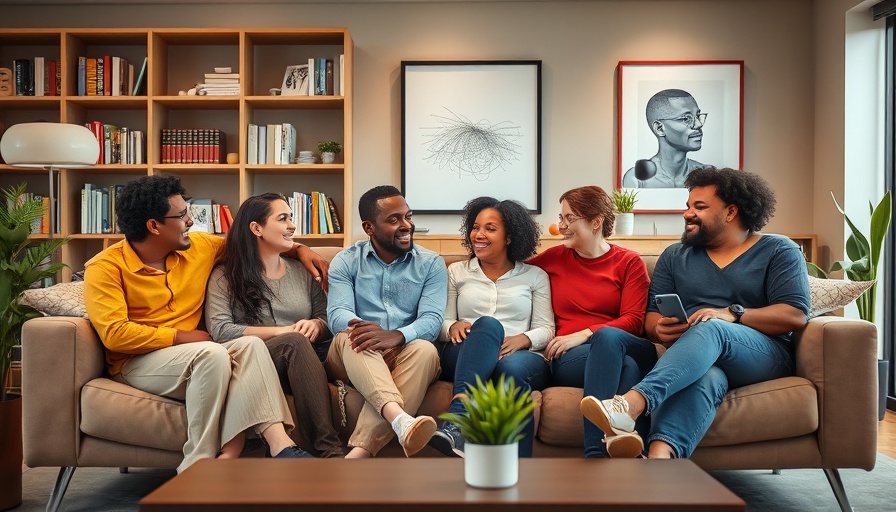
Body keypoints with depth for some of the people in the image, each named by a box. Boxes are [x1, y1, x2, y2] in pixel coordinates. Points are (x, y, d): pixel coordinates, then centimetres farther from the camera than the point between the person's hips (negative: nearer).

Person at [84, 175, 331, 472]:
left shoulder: (199, 246, 9)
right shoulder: (105, 268, -7)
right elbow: (114, 333, -17)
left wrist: (299, 249, 11)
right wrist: (180, 336, -14)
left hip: (193, 359, 5)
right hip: (136, 364, -5)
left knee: (250, 344, -25)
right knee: (212, 354, -33)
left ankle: (229, 454, -41)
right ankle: (200, 461, -27)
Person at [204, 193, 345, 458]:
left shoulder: (302, 271, 23)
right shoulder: (225, 276, 10)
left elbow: (327, 317, 18)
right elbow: (220, 331, -5)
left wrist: (316, 325, -7)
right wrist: (282, 332, -12)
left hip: (302, 362, 3)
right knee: (294, 342, -36)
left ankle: (328, 449, -47)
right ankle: (330, 449, -45)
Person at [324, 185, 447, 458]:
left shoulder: (431, 263, 4)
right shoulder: (345, 261, 6)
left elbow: (432, 320, -10)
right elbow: (337, 315, -10)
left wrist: (395, 336, -33)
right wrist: (362, 326, -36)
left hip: (405, 358, 0)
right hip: (355, 359, 0)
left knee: (425, 350, -33)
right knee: (353, 337, -33)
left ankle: (360, 452, -45)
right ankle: (399, 418, -59)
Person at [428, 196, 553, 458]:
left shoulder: (535, 276, 19)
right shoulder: (457, 272, 22)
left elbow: (546, 329, 9)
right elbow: (441, 324, 14)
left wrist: (523, 339, -14)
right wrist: (453, 326, -10)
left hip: (522, 357, 0)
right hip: (464, 359, 0)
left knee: (512, 368, -40)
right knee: (488, 325, -36)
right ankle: (458, 419, -55)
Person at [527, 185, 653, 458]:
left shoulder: (629, 261, 13)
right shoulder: (555, 257, 19)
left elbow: (633, 321, 1)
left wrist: (583, 335, -11)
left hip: (620, 346, 0)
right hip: (568, 358, 0)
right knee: (625, 363, -36)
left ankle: (595, 454, -50)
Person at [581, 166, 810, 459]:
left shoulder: (779, 251, 11)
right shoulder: (675, 256, 21)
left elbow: (796, 315, -3)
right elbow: (652, 317, 14)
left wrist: (731, 314, -17)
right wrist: (661, 330, -12)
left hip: (763, 357, -2)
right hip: (698, 361, 2)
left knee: (710, 329, -36)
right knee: (704, 378, -38)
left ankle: (632, 403, -57)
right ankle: (658, 457, -64)